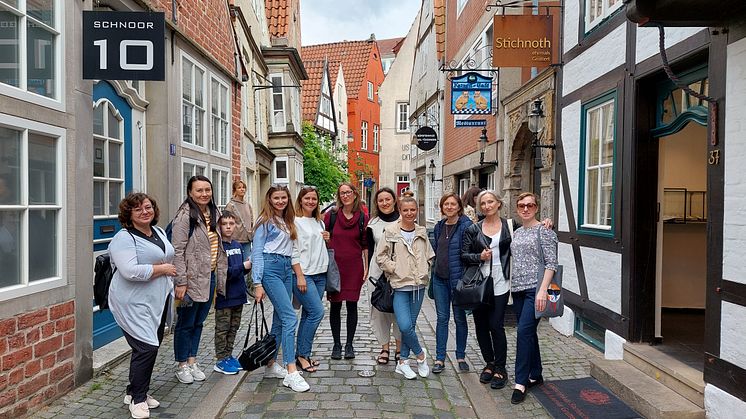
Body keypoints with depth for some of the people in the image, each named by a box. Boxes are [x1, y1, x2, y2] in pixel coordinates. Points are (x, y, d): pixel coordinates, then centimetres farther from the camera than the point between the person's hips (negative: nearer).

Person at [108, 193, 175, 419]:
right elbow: (130, 272, -28)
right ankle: (137, 399, 10)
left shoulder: (159, 231, 10)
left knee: (153, 346, 15)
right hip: (135, 304, -8)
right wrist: (162, 269, -18)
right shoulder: (124, 238, -15)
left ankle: (136, 391, 32)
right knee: (146, 348, -9)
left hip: (158, 301, 8)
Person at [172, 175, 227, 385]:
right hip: (192, 279, -7)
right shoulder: (185, 216, -13)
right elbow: (177, 251, -16)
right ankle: (182, 366, 22)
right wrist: (180, 282, -19)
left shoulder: (214, 213, 11)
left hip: (210, 277, 7)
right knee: (186, 323, 7)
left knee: (198, 322, 16)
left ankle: (192, 362, 29)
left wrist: (220, 277, 14)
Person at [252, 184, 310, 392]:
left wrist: (299, 274, 13)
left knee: (280, 319, 10)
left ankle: (271, 365, 21)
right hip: (270, 268, -8)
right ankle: (291, 372, -14)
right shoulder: (265, 221, -2)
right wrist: (257, 284, -12)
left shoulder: (287, 221, 19)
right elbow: (257, 252, -6)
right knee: (290, 317, -16)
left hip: (286, 269, 8)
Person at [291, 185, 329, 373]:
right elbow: (293, 251, -10)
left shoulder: (319, 222, 16)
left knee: (308, 314, 9)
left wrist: (327, 240, 5)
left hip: (320, 274, 7)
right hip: (303, 273, -7)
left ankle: (302, 354, 18)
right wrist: (300, 276, -16)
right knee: (317, 311, -13)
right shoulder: (295, 221, -5)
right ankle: (302, 355, 0)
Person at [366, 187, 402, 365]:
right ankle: (385, 348, 19)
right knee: (380, 309, 5)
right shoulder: (373, 224, 7)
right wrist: (369, 271, 6)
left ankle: (399, 348, 19)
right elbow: (370, 250, 10)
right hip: (379, 272, 2)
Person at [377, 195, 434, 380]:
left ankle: (403, 362, 24)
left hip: (419, 284, 4)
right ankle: (420, 354, 14)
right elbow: (380, 256, -4)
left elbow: (430, 256, 16)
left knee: (410, 325, 9)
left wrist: (424, 272, 5)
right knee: (405, 326, -13)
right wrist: (396, 269, -8)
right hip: (400, 285, -4)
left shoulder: (422, 233, 7)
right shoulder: (391, 231, -5)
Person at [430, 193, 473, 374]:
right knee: (442, 318, 8)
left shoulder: (466, 225, -10)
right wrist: (434, 271, 13)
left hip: (458, 278, -5)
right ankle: (440, 358, 15)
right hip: (440, 278, 5)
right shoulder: (439, 226, 9)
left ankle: (461, 357, 25)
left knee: (460, 318, 10)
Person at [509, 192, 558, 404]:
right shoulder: (516, 233, 14)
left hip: (535, 288, -7)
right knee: (528, 332, 13)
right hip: (518, 289, 7)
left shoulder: (543, 231, -6)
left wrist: (543, 290, -18)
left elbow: (551, 263, -11)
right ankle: (535, 375, 27)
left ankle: (521, 382, -2)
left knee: (524, 331, -11)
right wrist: (512, 285, 13)